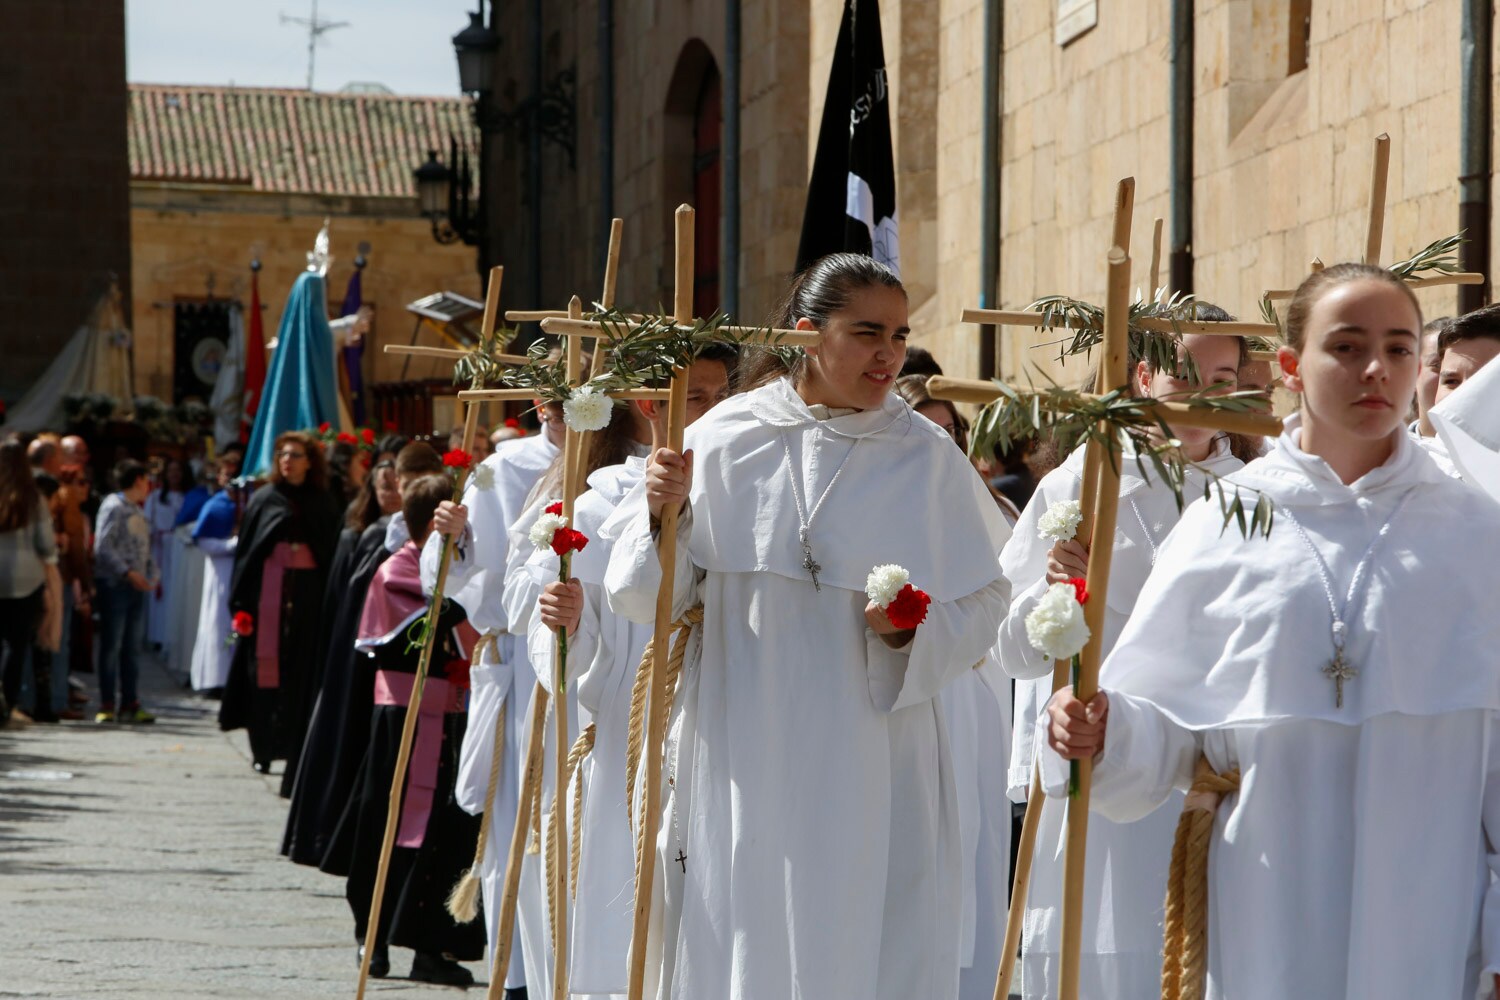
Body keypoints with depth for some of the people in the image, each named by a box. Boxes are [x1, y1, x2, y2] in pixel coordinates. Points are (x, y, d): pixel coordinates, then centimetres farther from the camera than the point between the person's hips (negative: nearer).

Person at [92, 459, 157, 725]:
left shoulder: (137, 511, 19)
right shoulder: (113, 506, -7)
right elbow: (103, 547, -15)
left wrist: (152, 575, 7)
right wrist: (127, 572, -20)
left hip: (136, 586, 8)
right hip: (114, 584, -8)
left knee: (133, 646, 9)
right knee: (111, 645, -4)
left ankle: (130, 703, 12)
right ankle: (107, 705, 0)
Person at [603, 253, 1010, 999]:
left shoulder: (924, 458, 1)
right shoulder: (722, 440, 0)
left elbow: (981, 604, 5)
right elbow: (647, 599, 3)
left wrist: (913, 632, -14)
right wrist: (662, 514, -15)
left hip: (873, 772, 0)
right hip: (741, 765, 0)